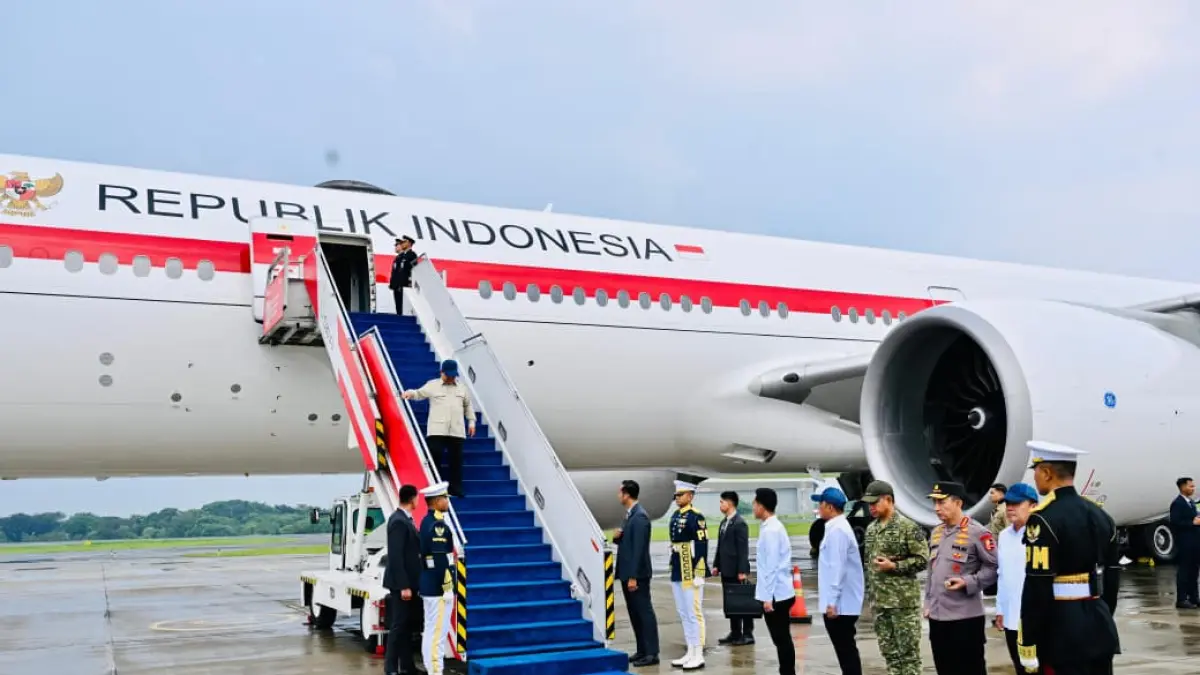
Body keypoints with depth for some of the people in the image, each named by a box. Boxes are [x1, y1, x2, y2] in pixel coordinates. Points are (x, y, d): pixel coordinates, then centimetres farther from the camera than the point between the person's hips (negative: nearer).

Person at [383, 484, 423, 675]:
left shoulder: (406, 519, 12)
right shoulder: (398, 521, -19)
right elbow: (395, 556, -22)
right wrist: (403, 586, -23)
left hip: (409, 581, 9)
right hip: (401, 583, -9)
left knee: (408, 624, 13)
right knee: (398, 625, -3)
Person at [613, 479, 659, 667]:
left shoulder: (640, 516, -17)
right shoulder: (629, 515, 13)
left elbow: (639, 548, -21)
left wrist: (633, 576, -22)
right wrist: (616, 537, -1)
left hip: (637, 574, -10)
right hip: (627, 573, 10)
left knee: (645, 612, -3)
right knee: (634, 613, 13)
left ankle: (651, 653, 1)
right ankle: (642, 650, 20)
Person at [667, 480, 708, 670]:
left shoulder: (696, 517, -13)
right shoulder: (675, 516, 13)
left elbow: (702, 547, -16)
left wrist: (699, 575, -18)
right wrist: (673, 571, 17)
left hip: (690, 574, -9)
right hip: (677, 574, 9)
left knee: (694, 614, -3)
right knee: (684, 615, 13)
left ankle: (698, 656, 4)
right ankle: (690, 653, 21)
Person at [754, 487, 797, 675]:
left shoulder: (770, 530, -17)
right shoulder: (773, 526, 12)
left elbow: (772, 566, -20)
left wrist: (768, 597, -18)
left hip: (775, 595, -9)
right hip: (779, 593, 9)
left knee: (781, 639, -3)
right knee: (782, 639, 13)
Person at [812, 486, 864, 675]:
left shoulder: (836, 530, -18)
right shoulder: (837, 527, 14)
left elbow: (837, 568, -23)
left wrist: (832, 601, -23)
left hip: (841, 603, -10)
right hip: (842, 602, 10)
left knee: (846, 649, -4)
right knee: (845, 648, 15)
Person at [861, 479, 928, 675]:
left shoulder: (908, 527, -10)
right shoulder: (871, 529, 12)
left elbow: (923, 559, -12)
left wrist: (894, 565, -19)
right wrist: (870, 593, 15)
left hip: (903, 600, -7)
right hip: (879, 601, 7)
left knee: (908, 651, -1)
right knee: (889, 651, 11)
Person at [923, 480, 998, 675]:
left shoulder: (977, 532, -10)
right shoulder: (936, 533, 14)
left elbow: (994, 567, -10)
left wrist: (968, 582, -19)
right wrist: (928, 603, 16)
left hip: (966, 617, -7)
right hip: (937, 616, 7)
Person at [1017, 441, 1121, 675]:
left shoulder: (1043, 519, -16)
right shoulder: (1100, 515, 9)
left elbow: (1037, 588, -18)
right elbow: (1112, 576, 14)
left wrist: (1028, 643, -14)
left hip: (1063, 630, -8)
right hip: (1099, 626, 8)